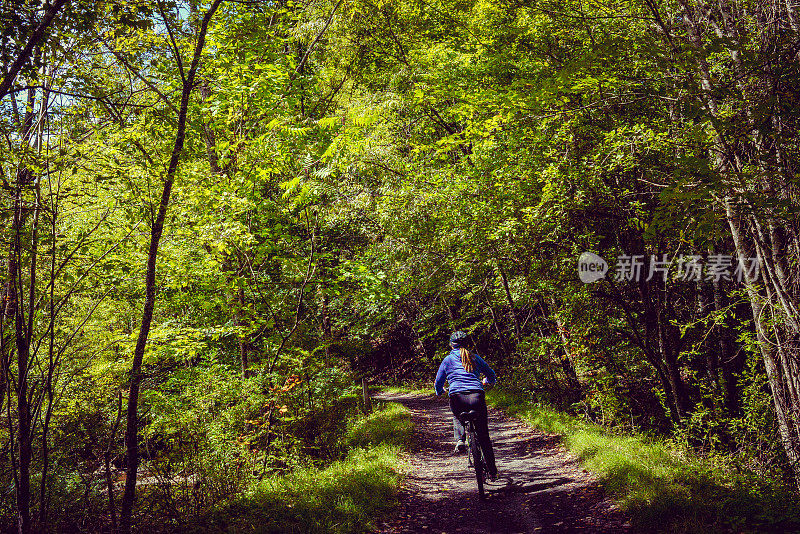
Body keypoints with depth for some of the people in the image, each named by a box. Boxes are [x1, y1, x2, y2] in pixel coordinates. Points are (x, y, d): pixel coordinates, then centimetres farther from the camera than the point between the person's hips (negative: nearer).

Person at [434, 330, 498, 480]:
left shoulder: (447, 360, 14)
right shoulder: (475, 357, 17)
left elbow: (438, 384, 17)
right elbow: (492, 376, 26)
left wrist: (440, 391, 40)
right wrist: (485, 381, 49)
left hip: (457, 398, -1)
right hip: (477, 397, 1)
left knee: (457, 417, 37)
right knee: (484, 437, 14)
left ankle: (459, 439, 11)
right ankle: (492, 471, 15)